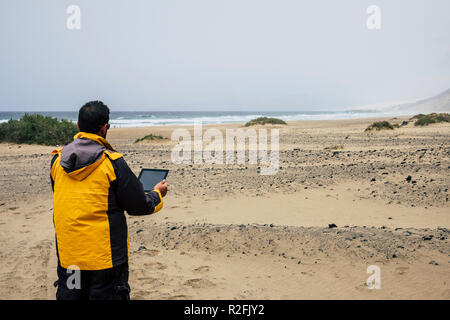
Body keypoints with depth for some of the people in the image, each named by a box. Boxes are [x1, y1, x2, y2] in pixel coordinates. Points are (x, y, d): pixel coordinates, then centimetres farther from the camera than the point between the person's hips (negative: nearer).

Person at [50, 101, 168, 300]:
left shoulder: (57, 160, 1)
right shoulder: (112, 162, -14)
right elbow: (138, 206, -8)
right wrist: (158, 194, 12)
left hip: (67, 255, 5)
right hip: (105, 255, -5)